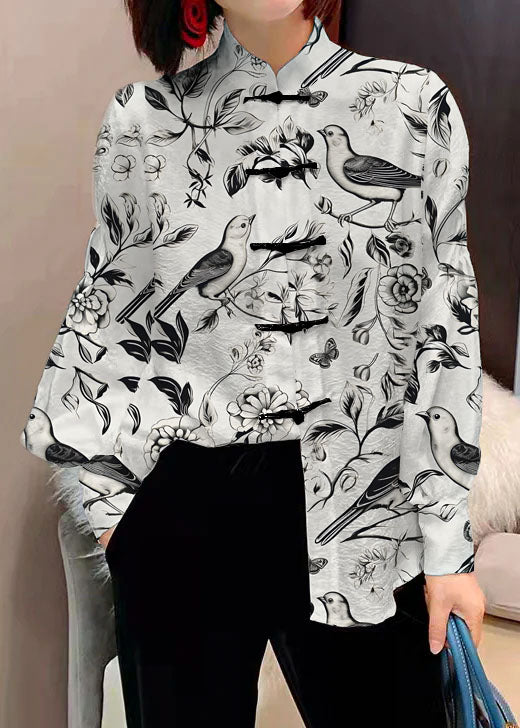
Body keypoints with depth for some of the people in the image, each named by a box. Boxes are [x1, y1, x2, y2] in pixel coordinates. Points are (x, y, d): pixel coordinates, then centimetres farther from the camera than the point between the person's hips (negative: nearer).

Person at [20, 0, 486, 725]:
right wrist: (110, 502, 6)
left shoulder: (414, 104, -1)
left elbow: (443, 327, -1)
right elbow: (111, 313, 9)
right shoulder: (141, 120, 2)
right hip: (178, 510, 1)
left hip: (356, 505, 0)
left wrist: (447, 545, -1)